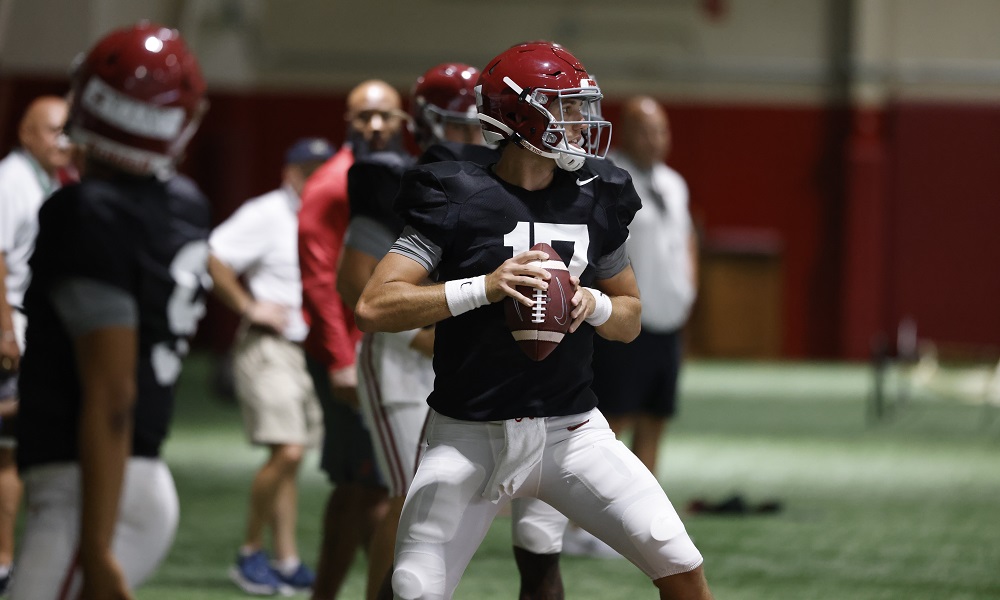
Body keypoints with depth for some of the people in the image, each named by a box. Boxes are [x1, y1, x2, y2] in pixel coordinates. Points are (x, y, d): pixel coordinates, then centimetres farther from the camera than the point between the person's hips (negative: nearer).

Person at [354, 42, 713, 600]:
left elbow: (631, 318, 16)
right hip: (472, 437, -3)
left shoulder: (595, 199, 5)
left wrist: (594, 304, -8)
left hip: (572, 428, 3)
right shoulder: (457, 199, -9)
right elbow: (374, 308, -15)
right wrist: (485, 287, -24)